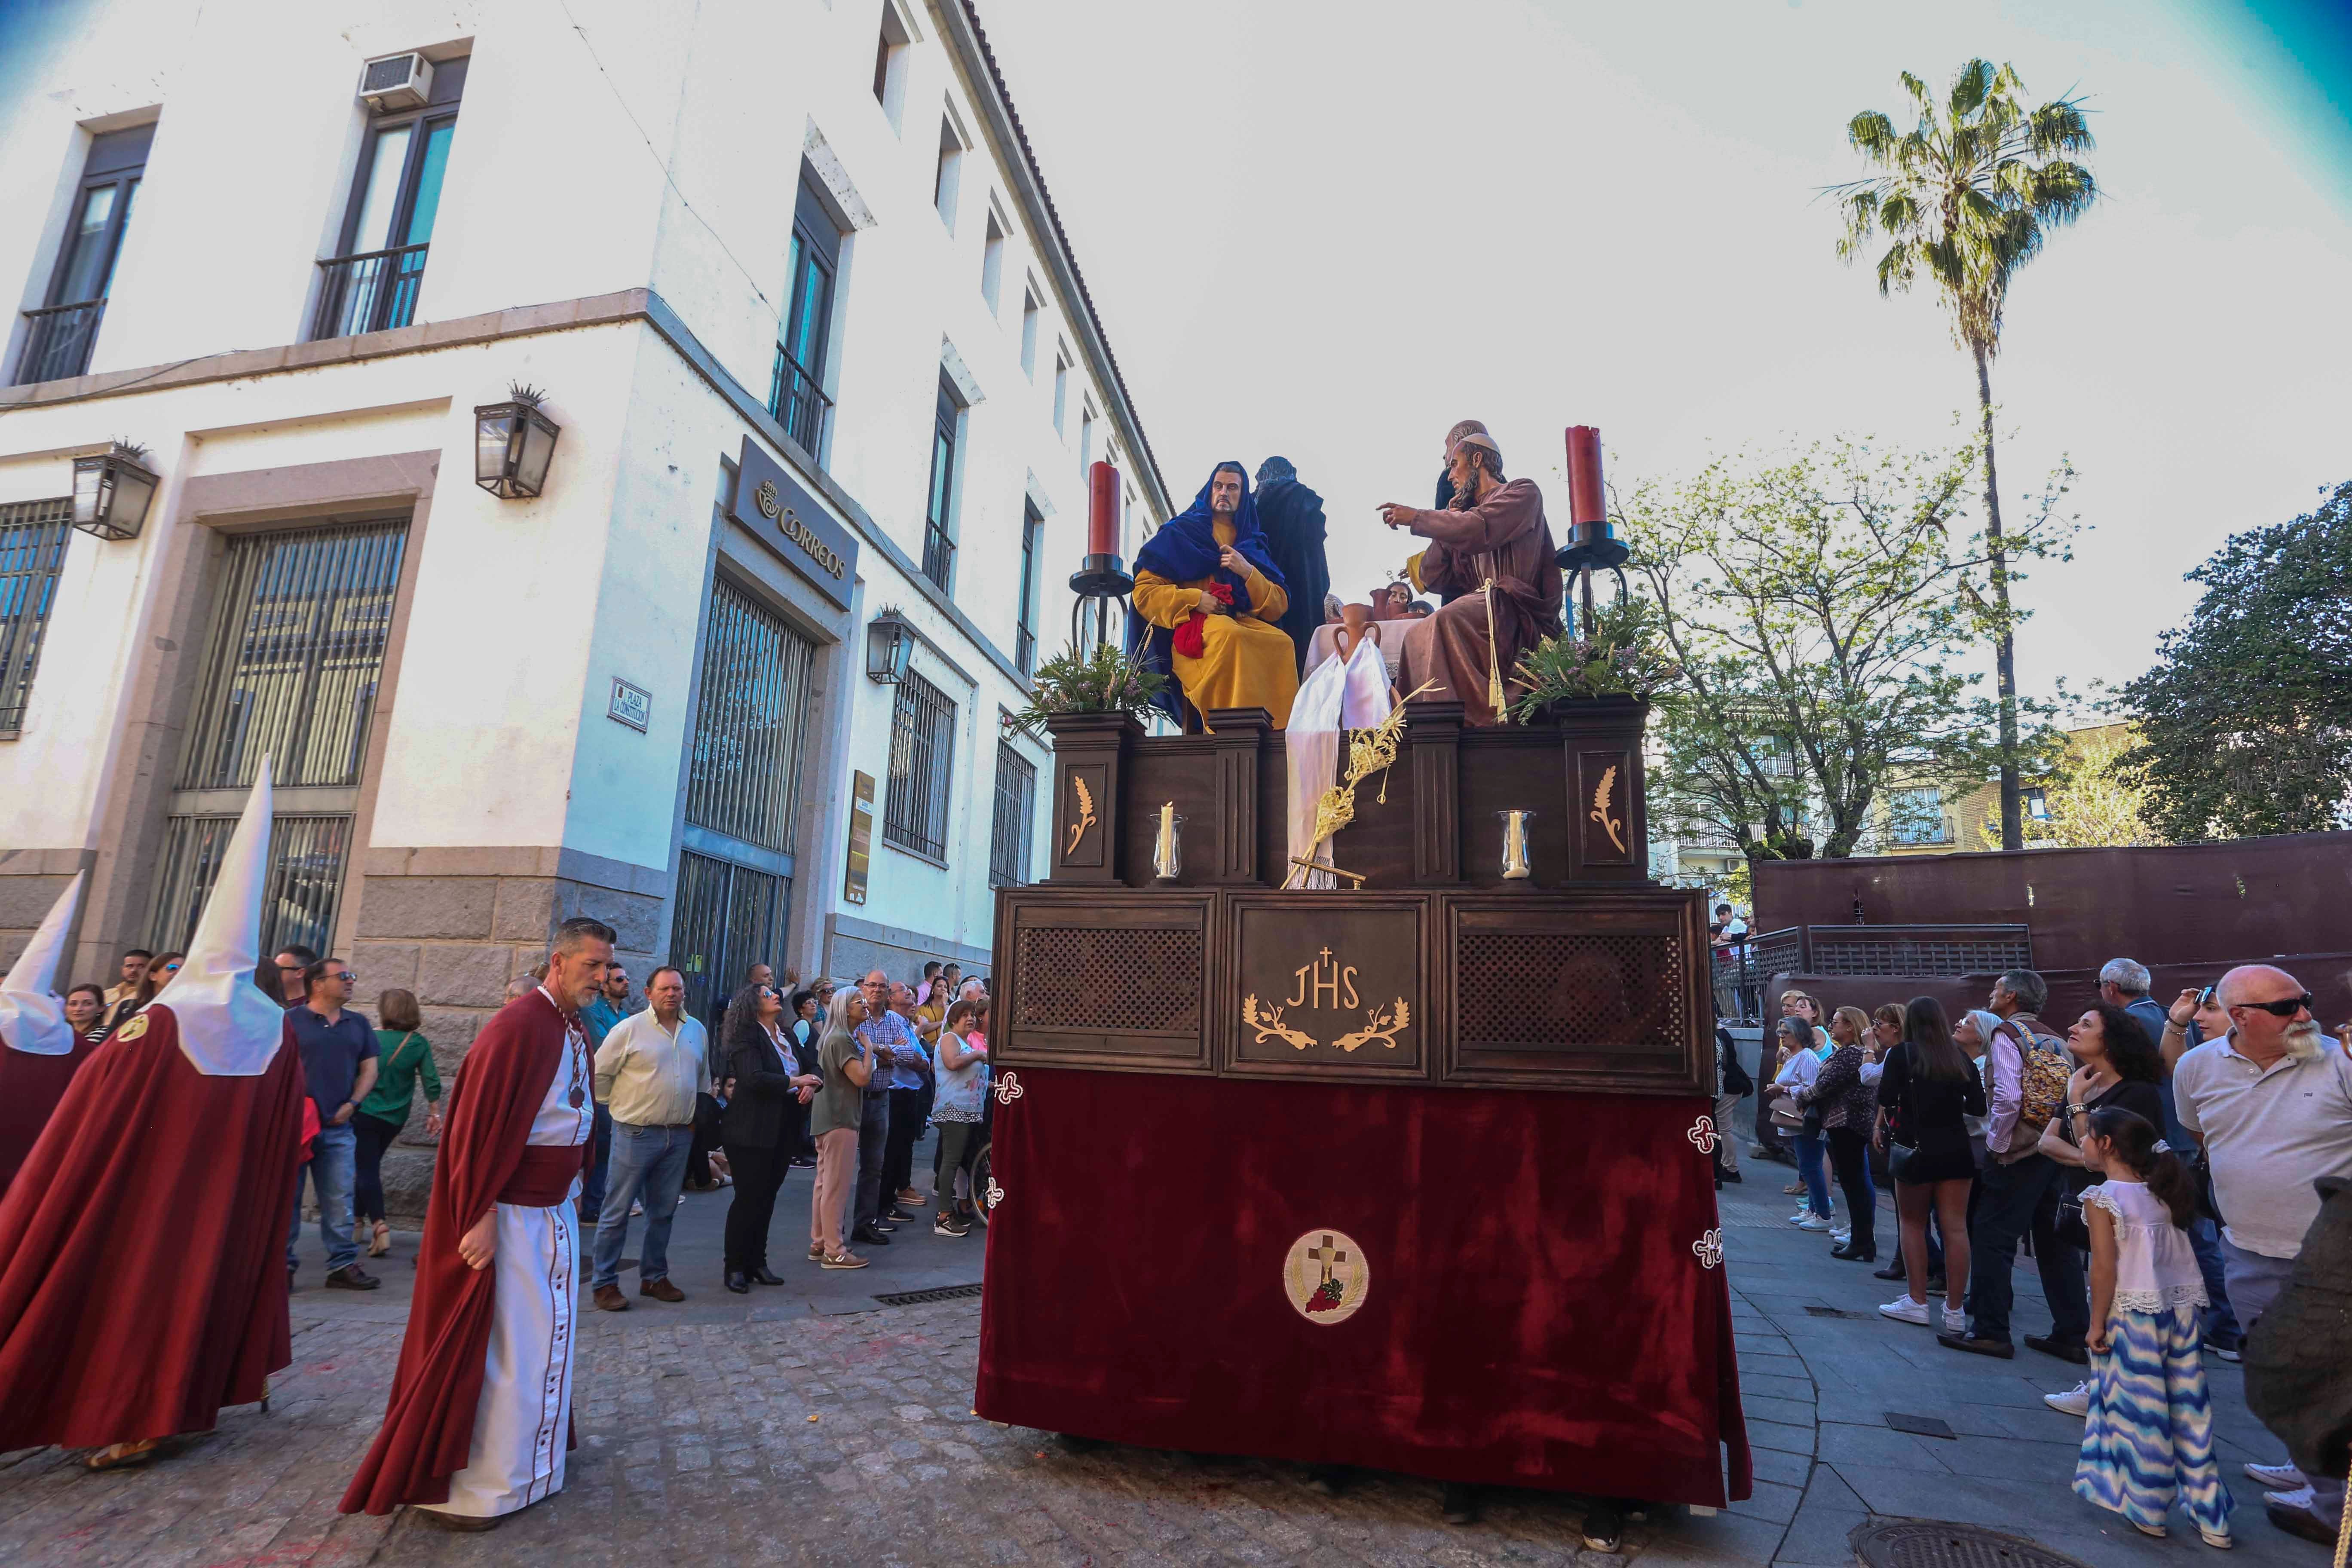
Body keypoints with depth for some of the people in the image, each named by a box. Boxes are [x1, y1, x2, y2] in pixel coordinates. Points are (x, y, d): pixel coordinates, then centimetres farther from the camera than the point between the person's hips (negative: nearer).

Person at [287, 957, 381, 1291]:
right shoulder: (290, 1020, -2)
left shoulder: (358, 1024, 12)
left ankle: (343, 1264, 11)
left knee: (340, 1201, 5)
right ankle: (283, 1264, 14)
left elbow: (369, 1068, 14)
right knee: (286, 1198, 4)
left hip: (339, 1128, 4)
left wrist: (352, 1104, 0)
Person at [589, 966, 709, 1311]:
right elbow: (599, 1073, -2)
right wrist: (617, 1104, 3)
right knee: (617, 1211, 2)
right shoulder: (629, 1030, -8)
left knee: (664, 1212, 13)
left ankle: (654, 1277, 25)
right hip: (636, 1133, -5)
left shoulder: (697, 1031, 9)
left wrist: (699, 1114, 16)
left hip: (680, 1135, 5)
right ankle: (604, 1283, 14)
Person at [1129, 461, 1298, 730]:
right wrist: (1195, 599, -7)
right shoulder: (1180, 533, 18)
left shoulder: (1253, 544, 26)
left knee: (1282, 643, -32)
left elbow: (1279, 606, 16)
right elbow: (1144, 591, 7)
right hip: (1193, 628, -3)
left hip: (1246, 623, 3)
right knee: (1228, 635, -40)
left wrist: (1248, 573, -1)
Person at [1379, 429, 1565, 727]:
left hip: (1519, 611, -7)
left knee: (1448, 621, -32)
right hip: (1482, 608, 7)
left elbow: (1478, 530, -17)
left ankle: (1475, 716, -34)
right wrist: (1449, 519, 16)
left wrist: (1416, 517, -8)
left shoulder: (1523, 493, 5)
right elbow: (1433, 579, 18)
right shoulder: (1467, 514, 26)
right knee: (1416, 636, -12)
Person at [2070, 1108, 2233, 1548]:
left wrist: (2097, 1324, -7)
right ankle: (2211, 1517, 19)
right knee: (2188, 1407, 11)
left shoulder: (2102, 1199, -12)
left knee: (2139, 1410, 4)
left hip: (2133, 1314, -6)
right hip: (2180, 1308, 6)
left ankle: (2147, 1511, 14)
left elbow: (2105, 1269, -15)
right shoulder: (2162, 1192, 7)